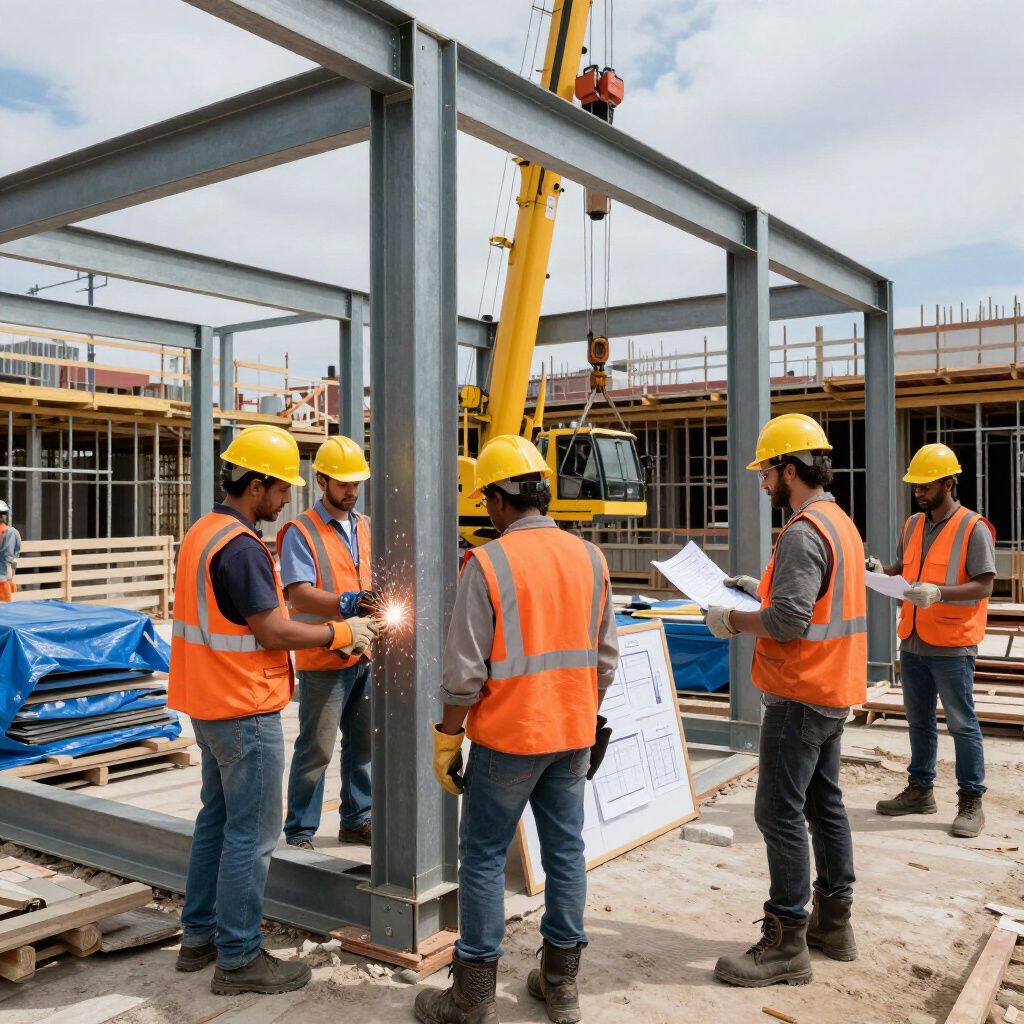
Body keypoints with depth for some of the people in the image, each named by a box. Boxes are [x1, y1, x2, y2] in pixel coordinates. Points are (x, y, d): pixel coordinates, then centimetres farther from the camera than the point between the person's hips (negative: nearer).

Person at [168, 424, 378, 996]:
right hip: (247, 711, -10)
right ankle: (239, 959, 11)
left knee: (217, 819, 19)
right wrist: (342, 634, -8)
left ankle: (201, 936, 30)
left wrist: (328, 636, 8)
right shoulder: (240, 547, -22)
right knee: (252, 833, 0)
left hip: (214, 705, 10)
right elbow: (274, 632, -21)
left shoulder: (206, 533, 10)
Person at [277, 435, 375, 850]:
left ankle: (356, 819, 31)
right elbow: (299, 594, -18)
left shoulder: (366, 527, 12)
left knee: (363, 742, 16)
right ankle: (299, 832, 13)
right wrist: (348, 603, -32)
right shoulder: (300, 531, -9)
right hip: (323, 659, -6)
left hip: (366, 655, 6)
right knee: (316, 748, 0)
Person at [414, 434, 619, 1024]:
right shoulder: (589, 558, 2)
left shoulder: (488, 563, -14)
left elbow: (465, 672, -14)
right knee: (566, 851, 15)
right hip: (574, 734, 5)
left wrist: (447, 739, -4)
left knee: (484, 858, 7)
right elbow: (605, 657, 7)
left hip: (507, 737, -5)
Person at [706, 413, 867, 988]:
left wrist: (734, 620, -12)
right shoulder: (841, 523, 12)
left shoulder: (804, 533, -20)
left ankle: (786, 945, 3)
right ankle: (833, 922, 28)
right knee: (825, 805, 17)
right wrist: (763, 590, 11)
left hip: (800, 695, -10)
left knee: (781, 813, -4)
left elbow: (789, 622, -26)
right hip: (834, 691, 10)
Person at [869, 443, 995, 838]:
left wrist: (939, 592, -28)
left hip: (952, 645, -7)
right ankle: (920, 789, 30)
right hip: (913, 641, 7)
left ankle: (971, 802, 14)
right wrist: (883, 571, -1)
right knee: (919, 719, 17)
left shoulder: (973, 528, -11)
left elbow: (984, 586, -15)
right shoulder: (913, 524, 9)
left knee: (962, 723, 3)